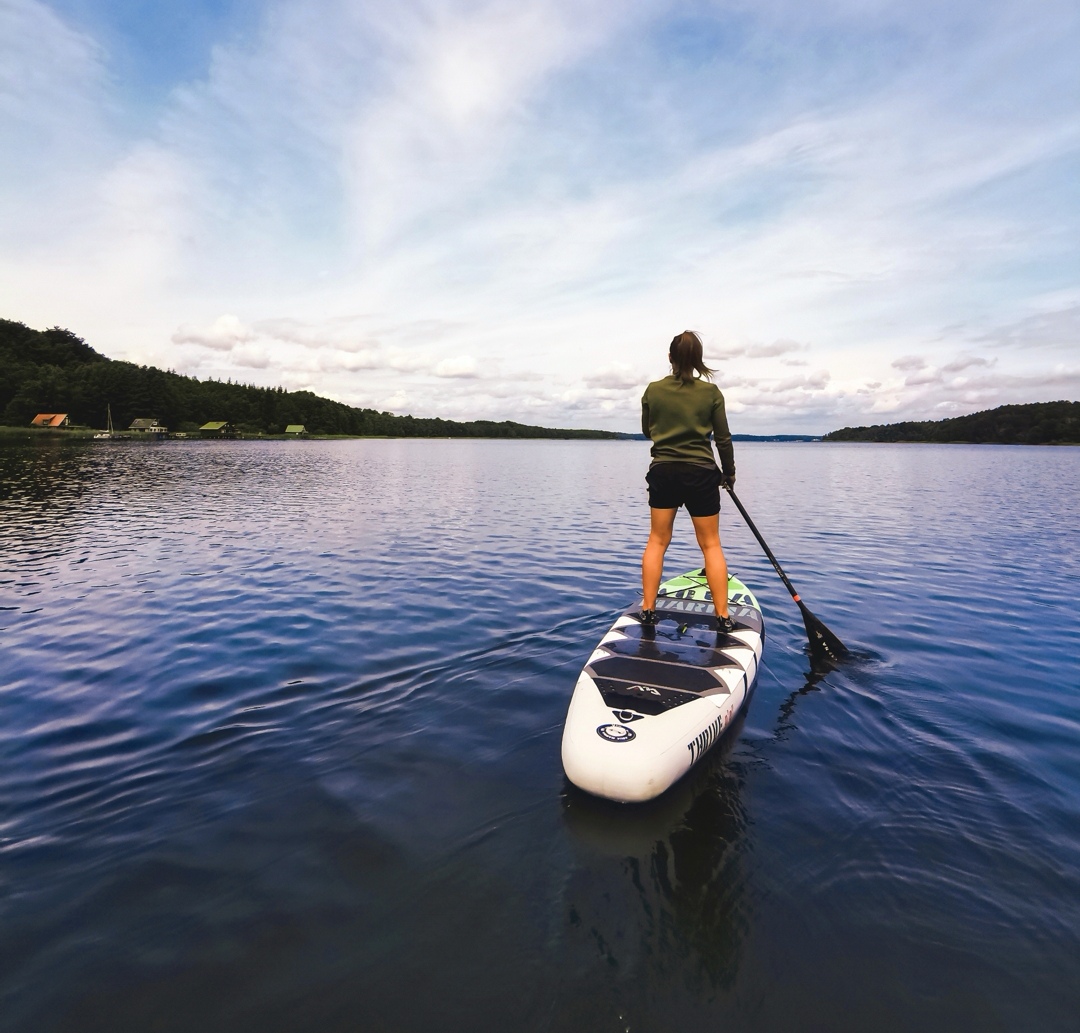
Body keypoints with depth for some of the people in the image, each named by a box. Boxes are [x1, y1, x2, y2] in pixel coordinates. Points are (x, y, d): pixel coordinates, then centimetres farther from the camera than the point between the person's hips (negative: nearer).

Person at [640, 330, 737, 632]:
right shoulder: (711, 392, -5)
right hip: (701, 474, -1)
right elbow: (723, 438, 0)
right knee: (711, 545, 7)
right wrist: (729, 472, 15)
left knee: (657, 541, 11)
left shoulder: (653, 390, -1)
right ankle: (723, 616, 9)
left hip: (663, 472, 2)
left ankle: (648, 610, 12)